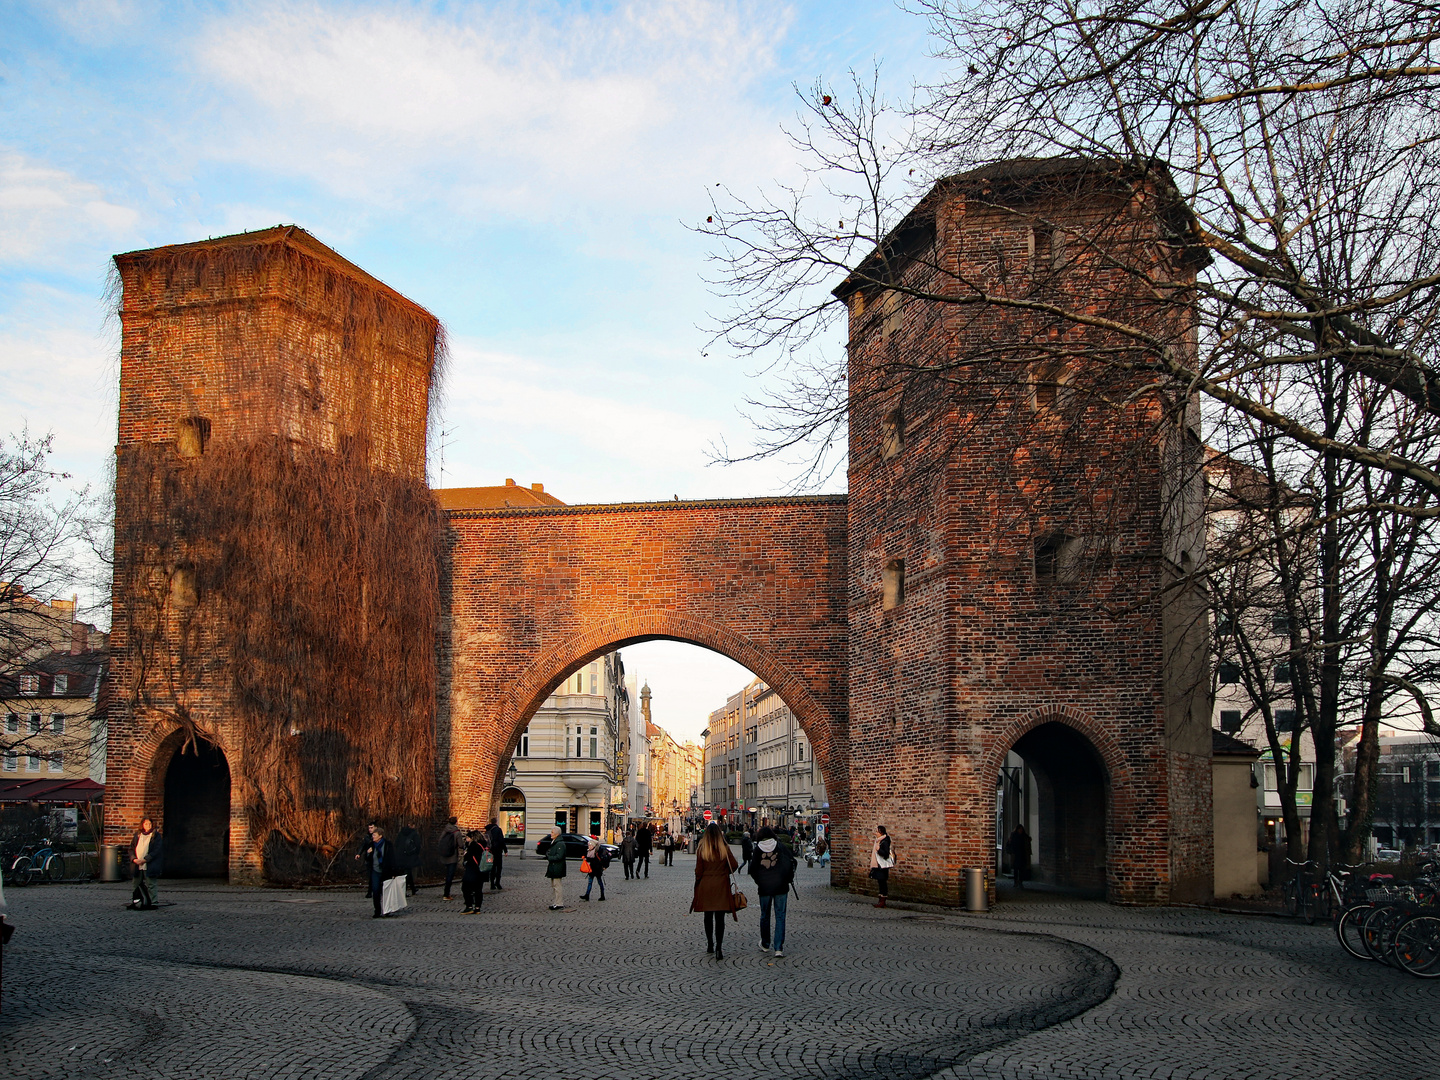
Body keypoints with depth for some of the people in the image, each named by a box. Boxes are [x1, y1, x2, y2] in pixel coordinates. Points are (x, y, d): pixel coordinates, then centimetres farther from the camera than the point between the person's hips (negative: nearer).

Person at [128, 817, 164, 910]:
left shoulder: (156, 836, 0)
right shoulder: (137, 836, 13)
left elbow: (156, 851, -7)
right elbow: (131, 849, 12)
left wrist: (145, 860, -15)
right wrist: (134, 859, -6)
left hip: (149, 866, -5)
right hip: (137, 866, 5)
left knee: (150, 884, -4)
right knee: (137, 884, 9)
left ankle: (153, 902, -1)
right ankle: (136, 902, 17)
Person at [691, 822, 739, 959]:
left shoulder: (701, 850, -7)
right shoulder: (725, 849, -7)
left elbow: (698, 871, -4)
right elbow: (734, 866, -1)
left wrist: (697, 888, 9)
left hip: (705, 886, 1)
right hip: (721, 886, -1)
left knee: (708, 916, 15)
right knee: (720, 918, -1)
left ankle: (710, 945, 24)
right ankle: (719, 948, -11)